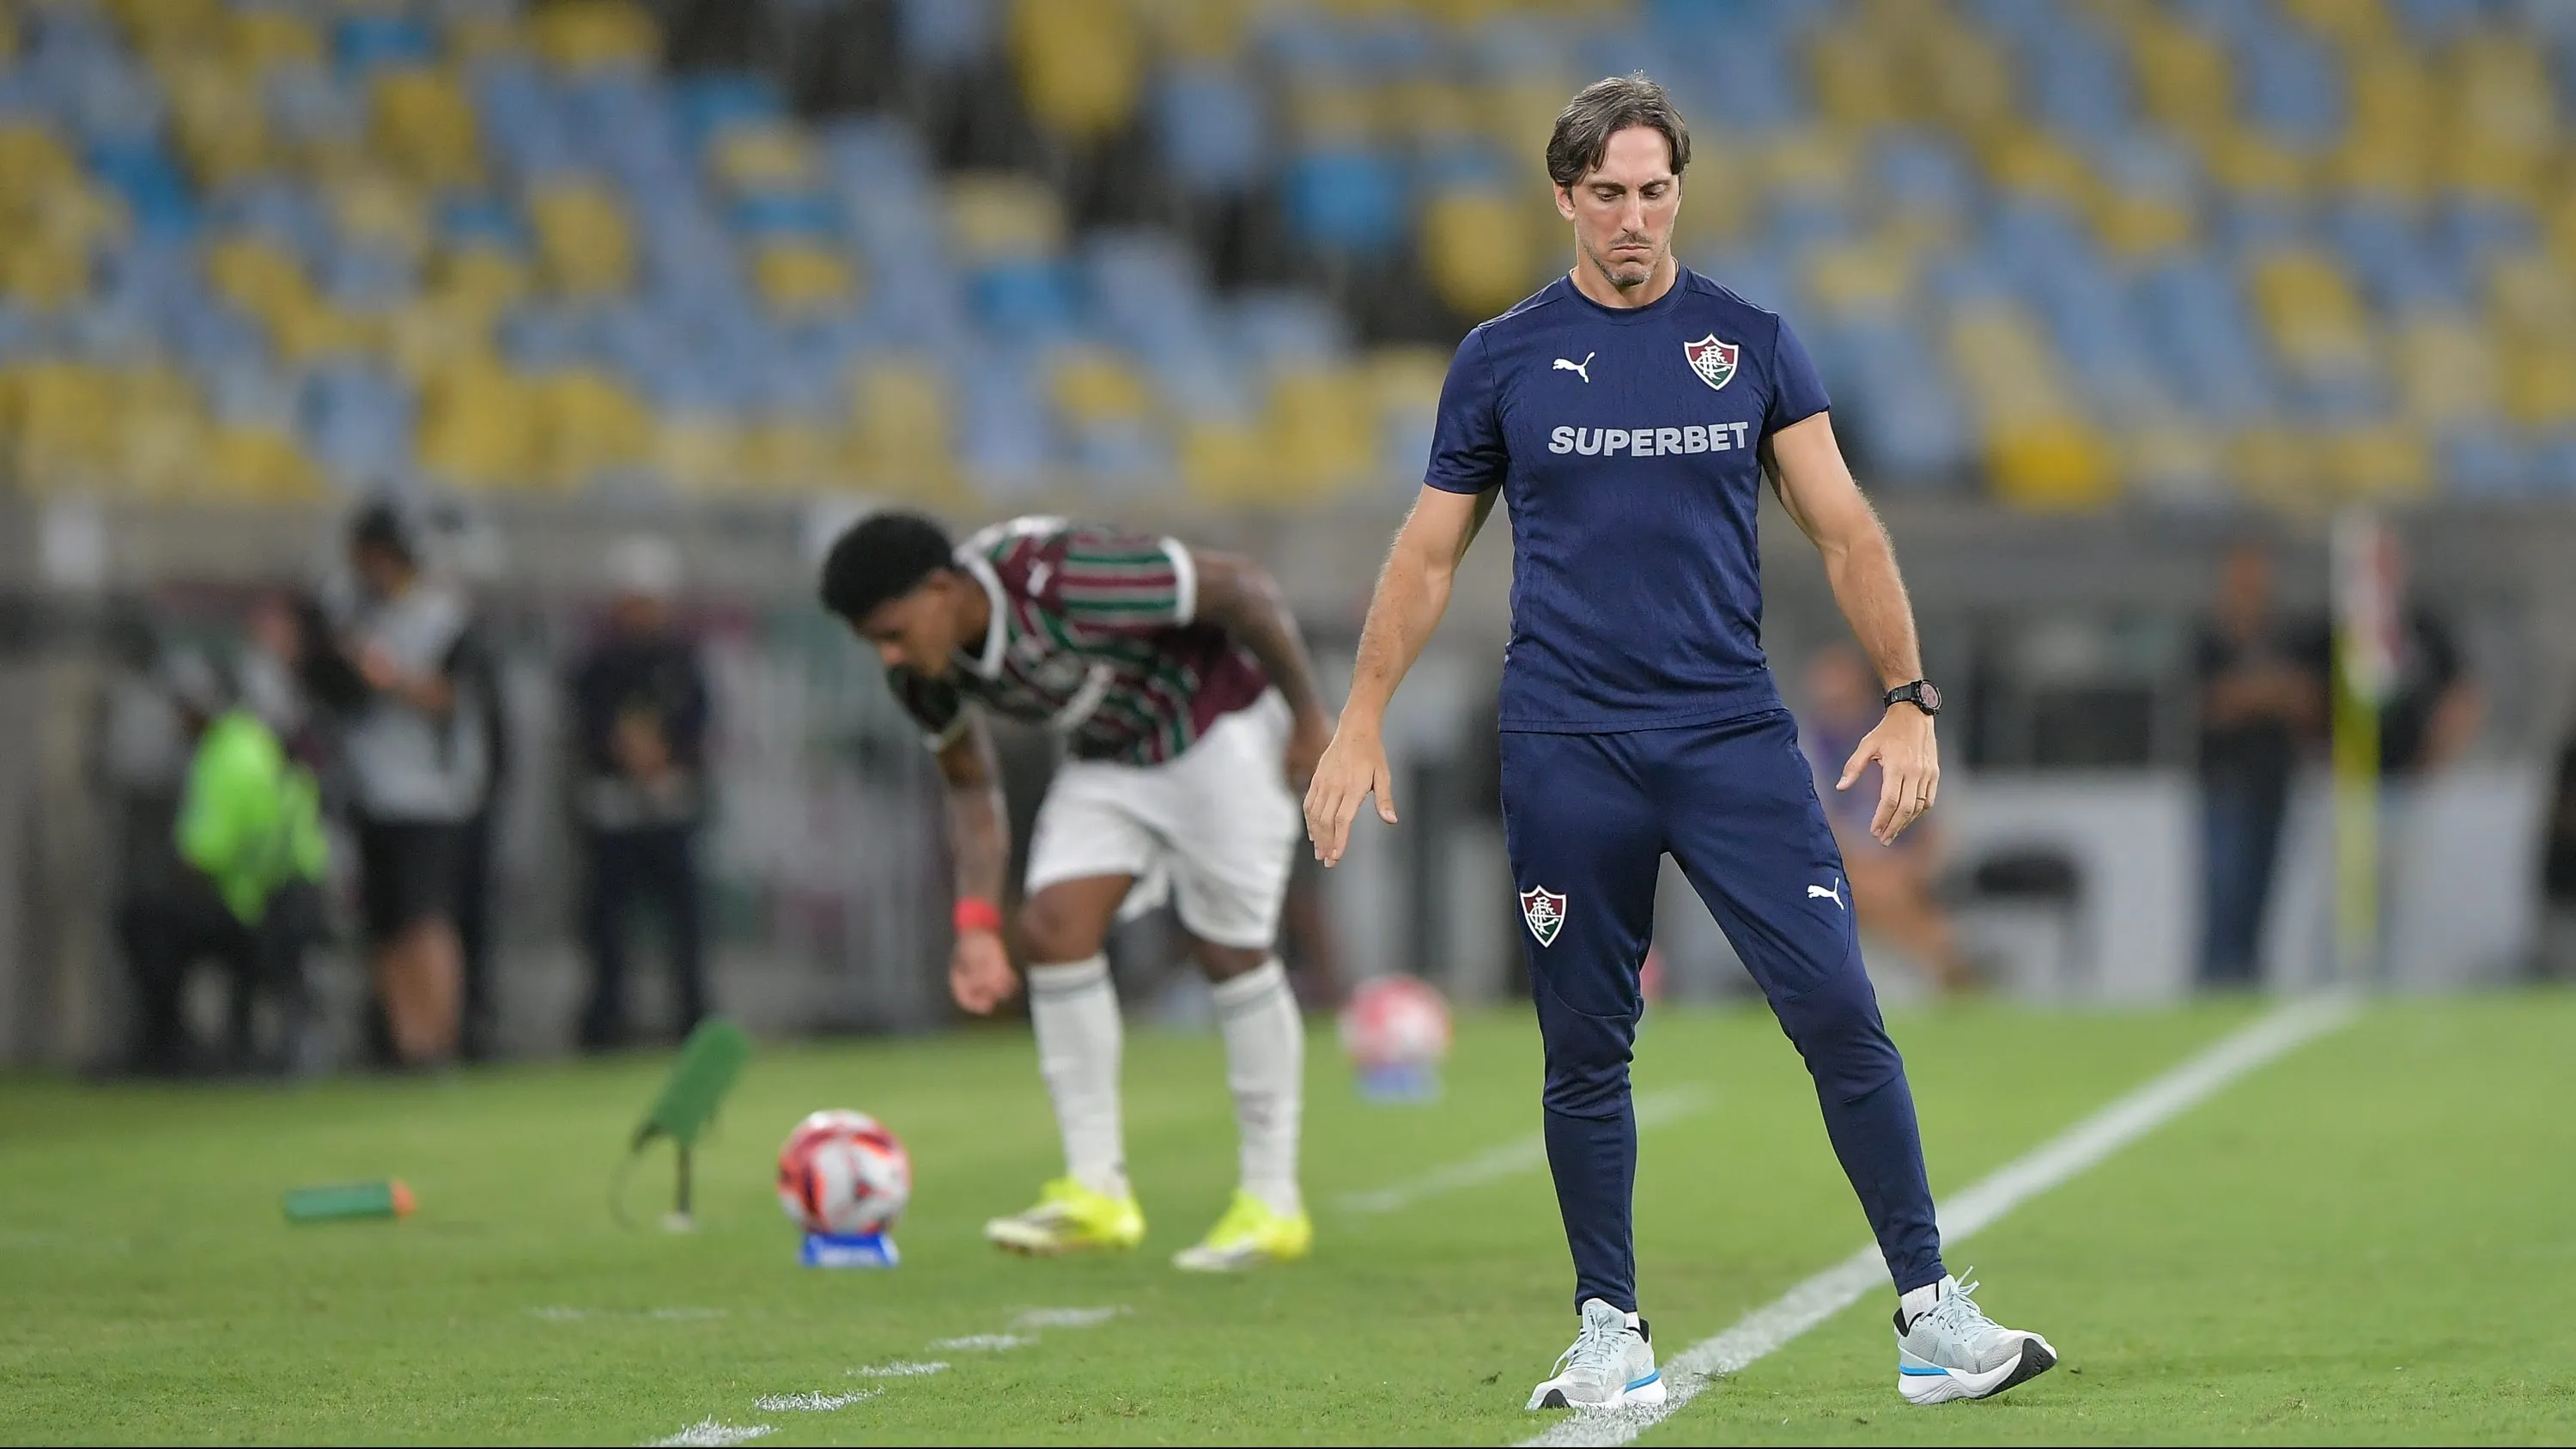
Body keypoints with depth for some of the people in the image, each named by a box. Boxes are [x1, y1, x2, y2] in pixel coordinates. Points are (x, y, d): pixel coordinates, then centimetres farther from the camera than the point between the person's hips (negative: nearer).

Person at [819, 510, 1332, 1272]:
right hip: (1109, 755, 6)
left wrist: (1308, 716, -19)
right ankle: (1096, 1192, -4)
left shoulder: (1063, 580, -36)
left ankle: (1272, 1203, 3)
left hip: (1216, 724, -6)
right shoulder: (925, 672, -13)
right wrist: (978, 923, -9)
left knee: (1230, 948, -7)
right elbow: (970, 785, 3)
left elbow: (1242, 587, -27)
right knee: (1054, 927, -10)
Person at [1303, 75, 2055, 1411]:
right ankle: (1610, 1335, 15)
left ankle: (1931, 1316, -5)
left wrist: (1908, 699, -3)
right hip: (1567, 749, 0)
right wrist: (1361, 725, 8)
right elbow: (1431, 552, 13)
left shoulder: (1747, 343, 7)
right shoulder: (1502, 359, 6)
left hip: (1733, 736, 0)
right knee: (1585, 1053, 3)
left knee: (1841, 1015, -9)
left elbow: (1841, 527, 6)